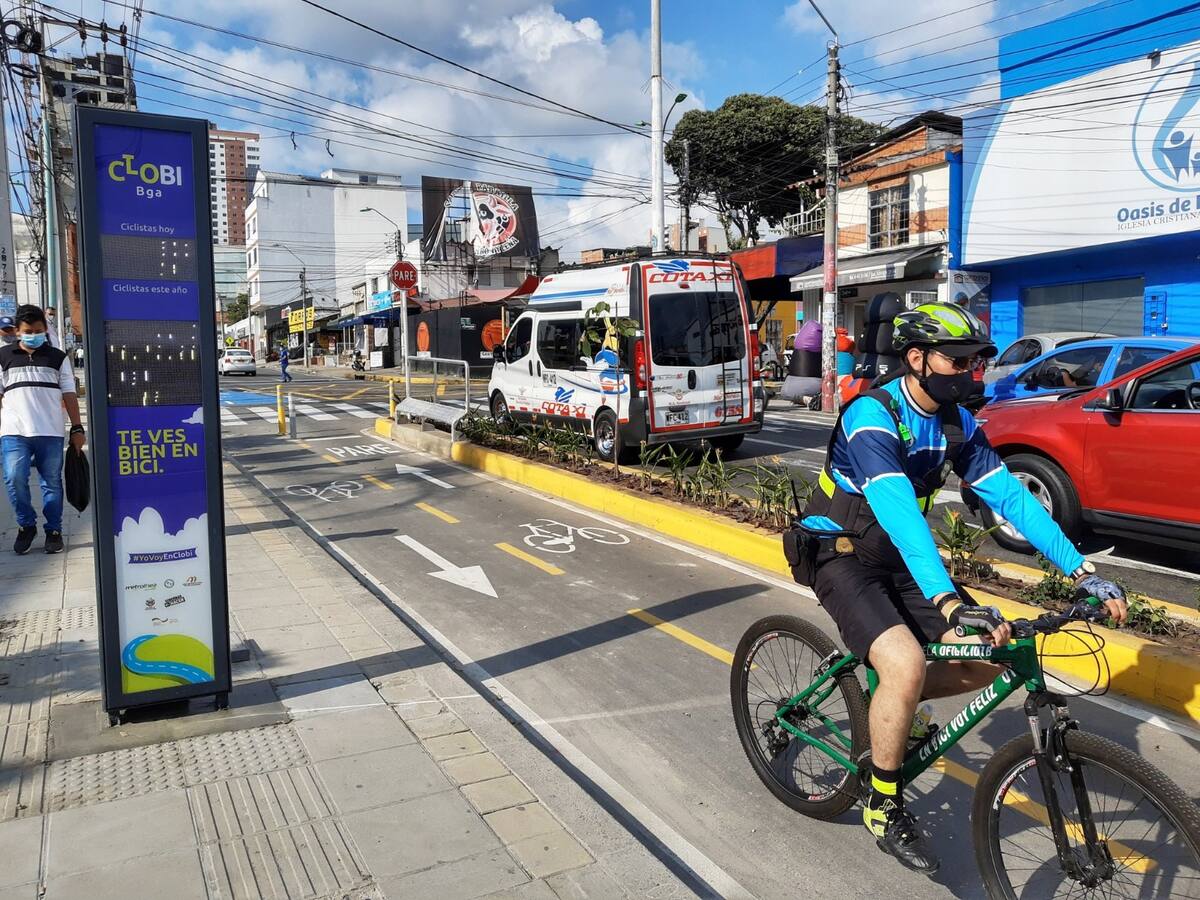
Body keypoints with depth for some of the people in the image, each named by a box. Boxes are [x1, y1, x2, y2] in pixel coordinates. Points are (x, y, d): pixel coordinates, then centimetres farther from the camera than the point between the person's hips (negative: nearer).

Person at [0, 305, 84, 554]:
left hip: (50, 432, 0)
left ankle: (54, 530, 15)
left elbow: (69, 395, 9)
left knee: (52, 482, 5)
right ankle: (26, 525, 11)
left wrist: (77, 428, 3)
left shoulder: (57, 357, 10)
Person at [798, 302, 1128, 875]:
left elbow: (1009, 496, -5)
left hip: (900, 560, 7)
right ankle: (882, 805, -4)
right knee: (906, 666, -27)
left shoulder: (956, 422, -1)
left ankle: (892, 702, 20)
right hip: (843, 557, -7)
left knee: (989, 658, -6)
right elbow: (899, 512, -37)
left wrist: (1083, 571, -13)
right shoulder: (872, 415, -25)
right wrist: (950, 604, -47)